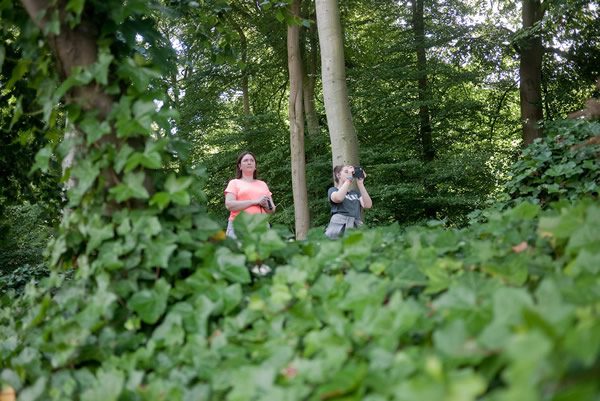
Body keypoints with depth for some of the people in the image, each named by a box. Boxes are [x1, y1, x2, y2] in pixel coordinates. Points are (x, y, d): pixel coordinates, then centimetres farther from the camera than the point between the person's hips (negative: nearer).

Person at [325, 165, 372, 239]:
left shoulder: (356, 193, 24)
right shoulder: (333, 190, 14)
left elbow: (367, 205, 4)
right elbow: (338, 198, -12)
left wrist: (360, 183, 2)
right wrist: (349, 178, -6)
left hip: (357, 226, 3)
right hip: (339, 226, -3)